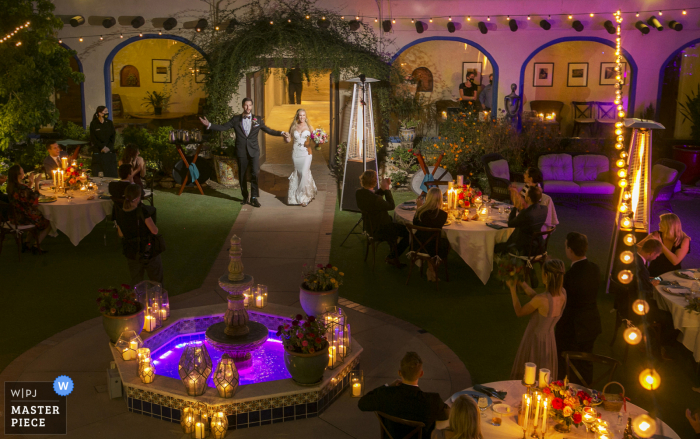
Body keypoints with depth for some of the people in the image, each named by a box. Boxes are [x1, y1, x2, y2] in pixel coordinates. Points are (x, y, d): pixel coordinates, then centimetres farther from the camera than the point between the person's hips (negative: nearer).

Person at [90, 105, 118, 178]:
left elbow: (113, 136, 5)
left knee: (111, 172, -2)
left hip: (109, 151, 3)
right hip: (98, 152, -3)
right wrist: (102, 147, -10)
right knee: (99, 173, -6)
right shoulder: (93, 124, -2)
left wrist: (109, 147, -7)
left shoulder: (109, 123, 8)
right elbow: (93, 138, -4)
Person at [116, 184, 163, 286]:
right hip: (149, 250, -4)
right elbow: (155, 231, -19)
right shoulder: (142, 212, -23)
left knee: (136, 282, 20)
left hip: (131, 252, 4)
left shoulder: (120, 213, -8)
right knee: (157, 281, 16)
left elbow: (121, 234, 4)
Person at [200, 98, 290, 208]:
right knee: (242, 176, 7)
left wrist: (281, 133, -2)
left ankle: (254, 197, -4)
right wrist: (209, 125, -5)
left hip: (254, 151, -1)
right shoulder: (236, 119, 6)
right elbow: (223, 127, 6)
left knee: (255, 173, -13)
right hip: (241, 152, 1)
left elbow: (268, 130, 11)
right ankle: (245, 197, 22)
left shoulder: (257, 119, 8)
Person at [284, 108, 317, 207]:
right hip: (296, 153, 3)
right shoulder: (293, 127, 7)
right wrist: (286, 137, -15)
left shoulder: (309, 127, 2)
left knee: (304, 173, -11)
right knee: (298, 173, 11)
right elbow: (288, 140, 6)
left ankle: (304, 197, -2)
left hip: (306, 152, -3)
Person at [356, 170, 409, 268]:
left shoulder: (359, 193, -10)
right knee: (408, 233, 3)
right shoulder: (375, 199, -37)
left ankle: (393, 256, 43)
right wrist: (387, 189, -14)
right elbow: (391, 206, -19)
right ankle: (392, 257, 19)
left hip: (370, 225, 9)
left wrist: (383, 188, -3)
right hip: (380, 229, -9)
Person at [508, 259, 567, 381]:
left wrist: (512, 288, -8)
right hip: (549, 340, 6)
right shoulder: (562, 293, -11)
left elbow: (519, 312, -14)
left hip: (534, 340, -6)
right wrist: (521, 282, 9)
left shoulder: (541, 299, -31)